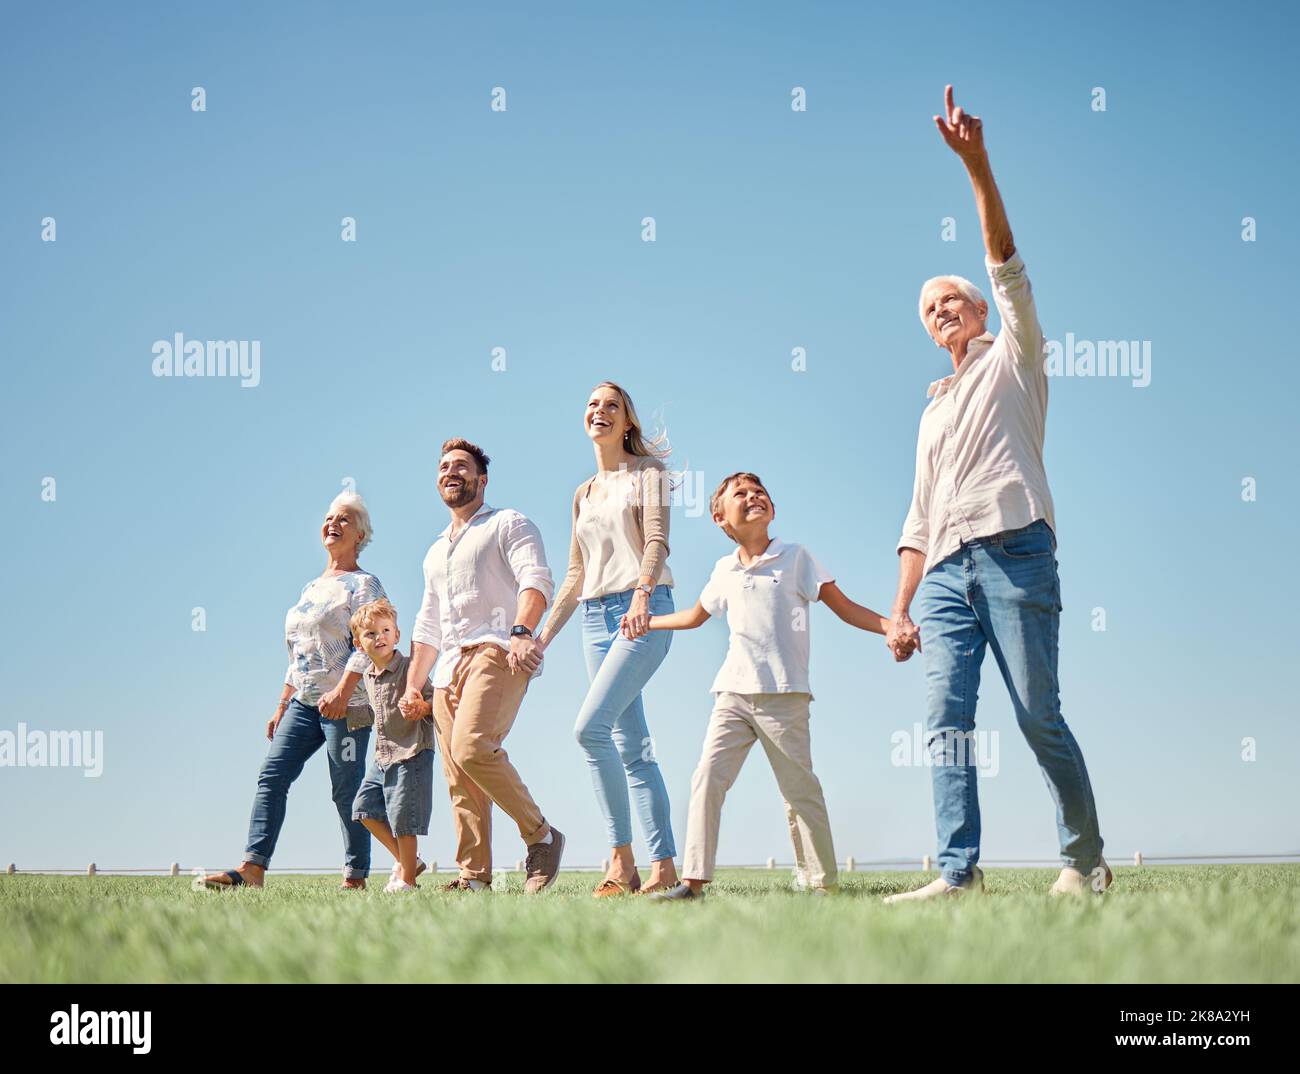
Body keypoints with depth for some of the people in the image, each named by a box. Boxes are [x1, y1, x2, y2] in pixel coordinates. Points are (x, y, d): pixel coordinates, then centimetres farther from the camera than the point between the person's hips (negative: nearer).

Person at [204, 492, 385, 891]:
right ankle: (253, 866, -12)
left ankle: (356, 876, 2)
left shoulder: (363, 584, -2)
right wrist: (281, 706, 20)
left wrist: (342, 691, -25)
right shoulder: (311, 588, 21)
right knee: (272, 775, -6)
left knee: (346, 791, -5)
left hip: (345, 704, -8)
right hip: (304, 703, 8)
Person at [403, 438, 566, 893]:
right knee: (459, 781, -1)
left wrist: (521, 632, -27)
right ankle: (474, 875, 0)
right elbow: (427, 625, 34)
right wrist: (412, 684, 23)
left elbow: (536, 580, -9)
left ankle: (541, 836, -15)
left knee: (471, 749, -27)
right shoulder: (436, 552, 31)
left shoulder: (508, 524, 9)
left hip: (495, 651, -7)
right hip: (449, 668, 8)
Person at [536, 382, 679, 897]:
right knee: (632, 748, 1)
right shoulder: (584, 494, 22)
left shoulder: (648, 472, 4)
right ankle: (663, 867, 0)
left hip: (643, 611, -6)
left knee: (590, 725, -22)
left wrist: (641, 595, -30)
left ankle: (623, 858, -16)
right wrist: (543, 636, 18)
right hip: (596, 618, 7)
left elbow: (656, 539, -13)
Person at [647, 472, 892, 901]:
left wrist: (891, 626, -10)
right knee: (707, 778, -10)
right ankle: (693, 879, -10)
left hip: (783, 694, -3)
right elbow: (694, 616, 34)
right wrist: (644, 623, 32)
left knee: (800, 790, 0)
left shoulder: (795, 558, 6)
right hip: (733, 693, 3)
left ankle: (823, 883, 9)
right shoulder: (724, 571, 16)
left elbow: (844, 607, 4)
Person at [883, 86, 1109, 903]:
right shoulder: (936, 412, 29)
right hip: (947, 568, 6)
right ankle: (959, 872, -11)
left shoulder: (1014, 359, 14)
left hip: (1014, 551, -5)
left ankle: (1086, 859, 3)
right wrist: (900, 609, 12)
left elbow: (1008, 266, -1)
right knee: (946, 720, -7)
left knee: (1038, 715, -8)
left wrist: (977, 166, -11)